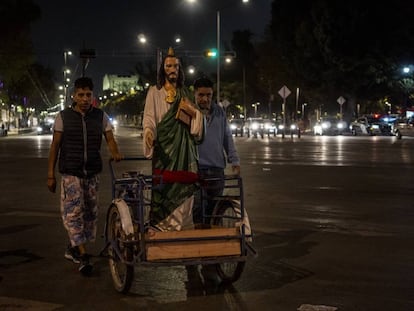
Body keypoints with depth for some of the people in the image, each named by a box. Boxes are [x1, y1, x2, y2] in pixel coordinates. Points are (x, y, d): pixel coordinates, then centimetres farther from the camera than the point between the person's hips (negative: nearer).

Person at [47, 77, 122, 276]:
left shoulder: (101, 116, 5)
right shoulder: (63, 117, -1)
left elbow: (109, 138, 0)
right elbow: (55, 145, 2)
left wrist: (115, 153, -24)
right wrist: (51, 175, -1)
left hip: (92, 172, 3)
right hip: (70, 172, -3)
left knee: (90, 212, 9)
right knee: (73, 211, -12)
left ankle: (73, 249, 25)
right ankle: (82, 255, -13)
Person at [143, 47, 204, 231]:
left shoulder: (185, 94, 21)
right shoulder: (155, 92, 9)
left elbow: (196, 124, 20)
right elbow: (149, 117, -4)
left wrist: (193, 111, -1)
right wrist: (149, 132, -24)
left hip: (183, 148, 3)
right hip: (164, 146, -3)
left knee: (183, 191, -3)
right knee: (163, 188, -13)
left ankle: (183, 228, 0)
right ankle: (160, 227, -10)